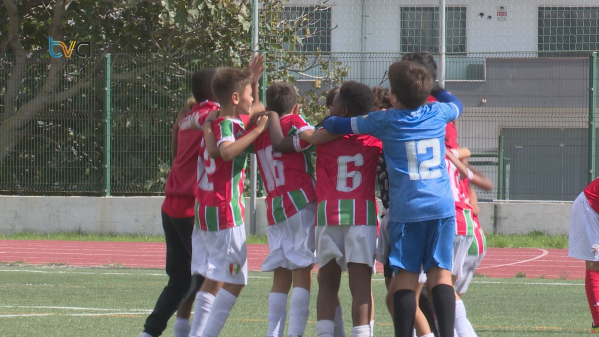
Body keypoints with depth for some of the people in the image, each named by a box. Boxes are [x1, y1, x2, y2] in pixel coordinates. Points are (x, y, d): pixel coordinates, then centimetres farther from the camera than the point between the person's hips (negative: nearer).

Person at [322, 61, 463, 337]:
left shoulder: (385, 121, 1)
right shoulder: (438, 113, 8)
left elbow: (335, 125, 12)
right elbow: (456, 105, 34)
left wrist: (327, 123, 33)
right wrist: (433, 88, 45)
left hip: (406, 209, -2)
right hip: (442, 206, 2)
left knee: (405, 278, -1)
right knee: (440, 274, 1)